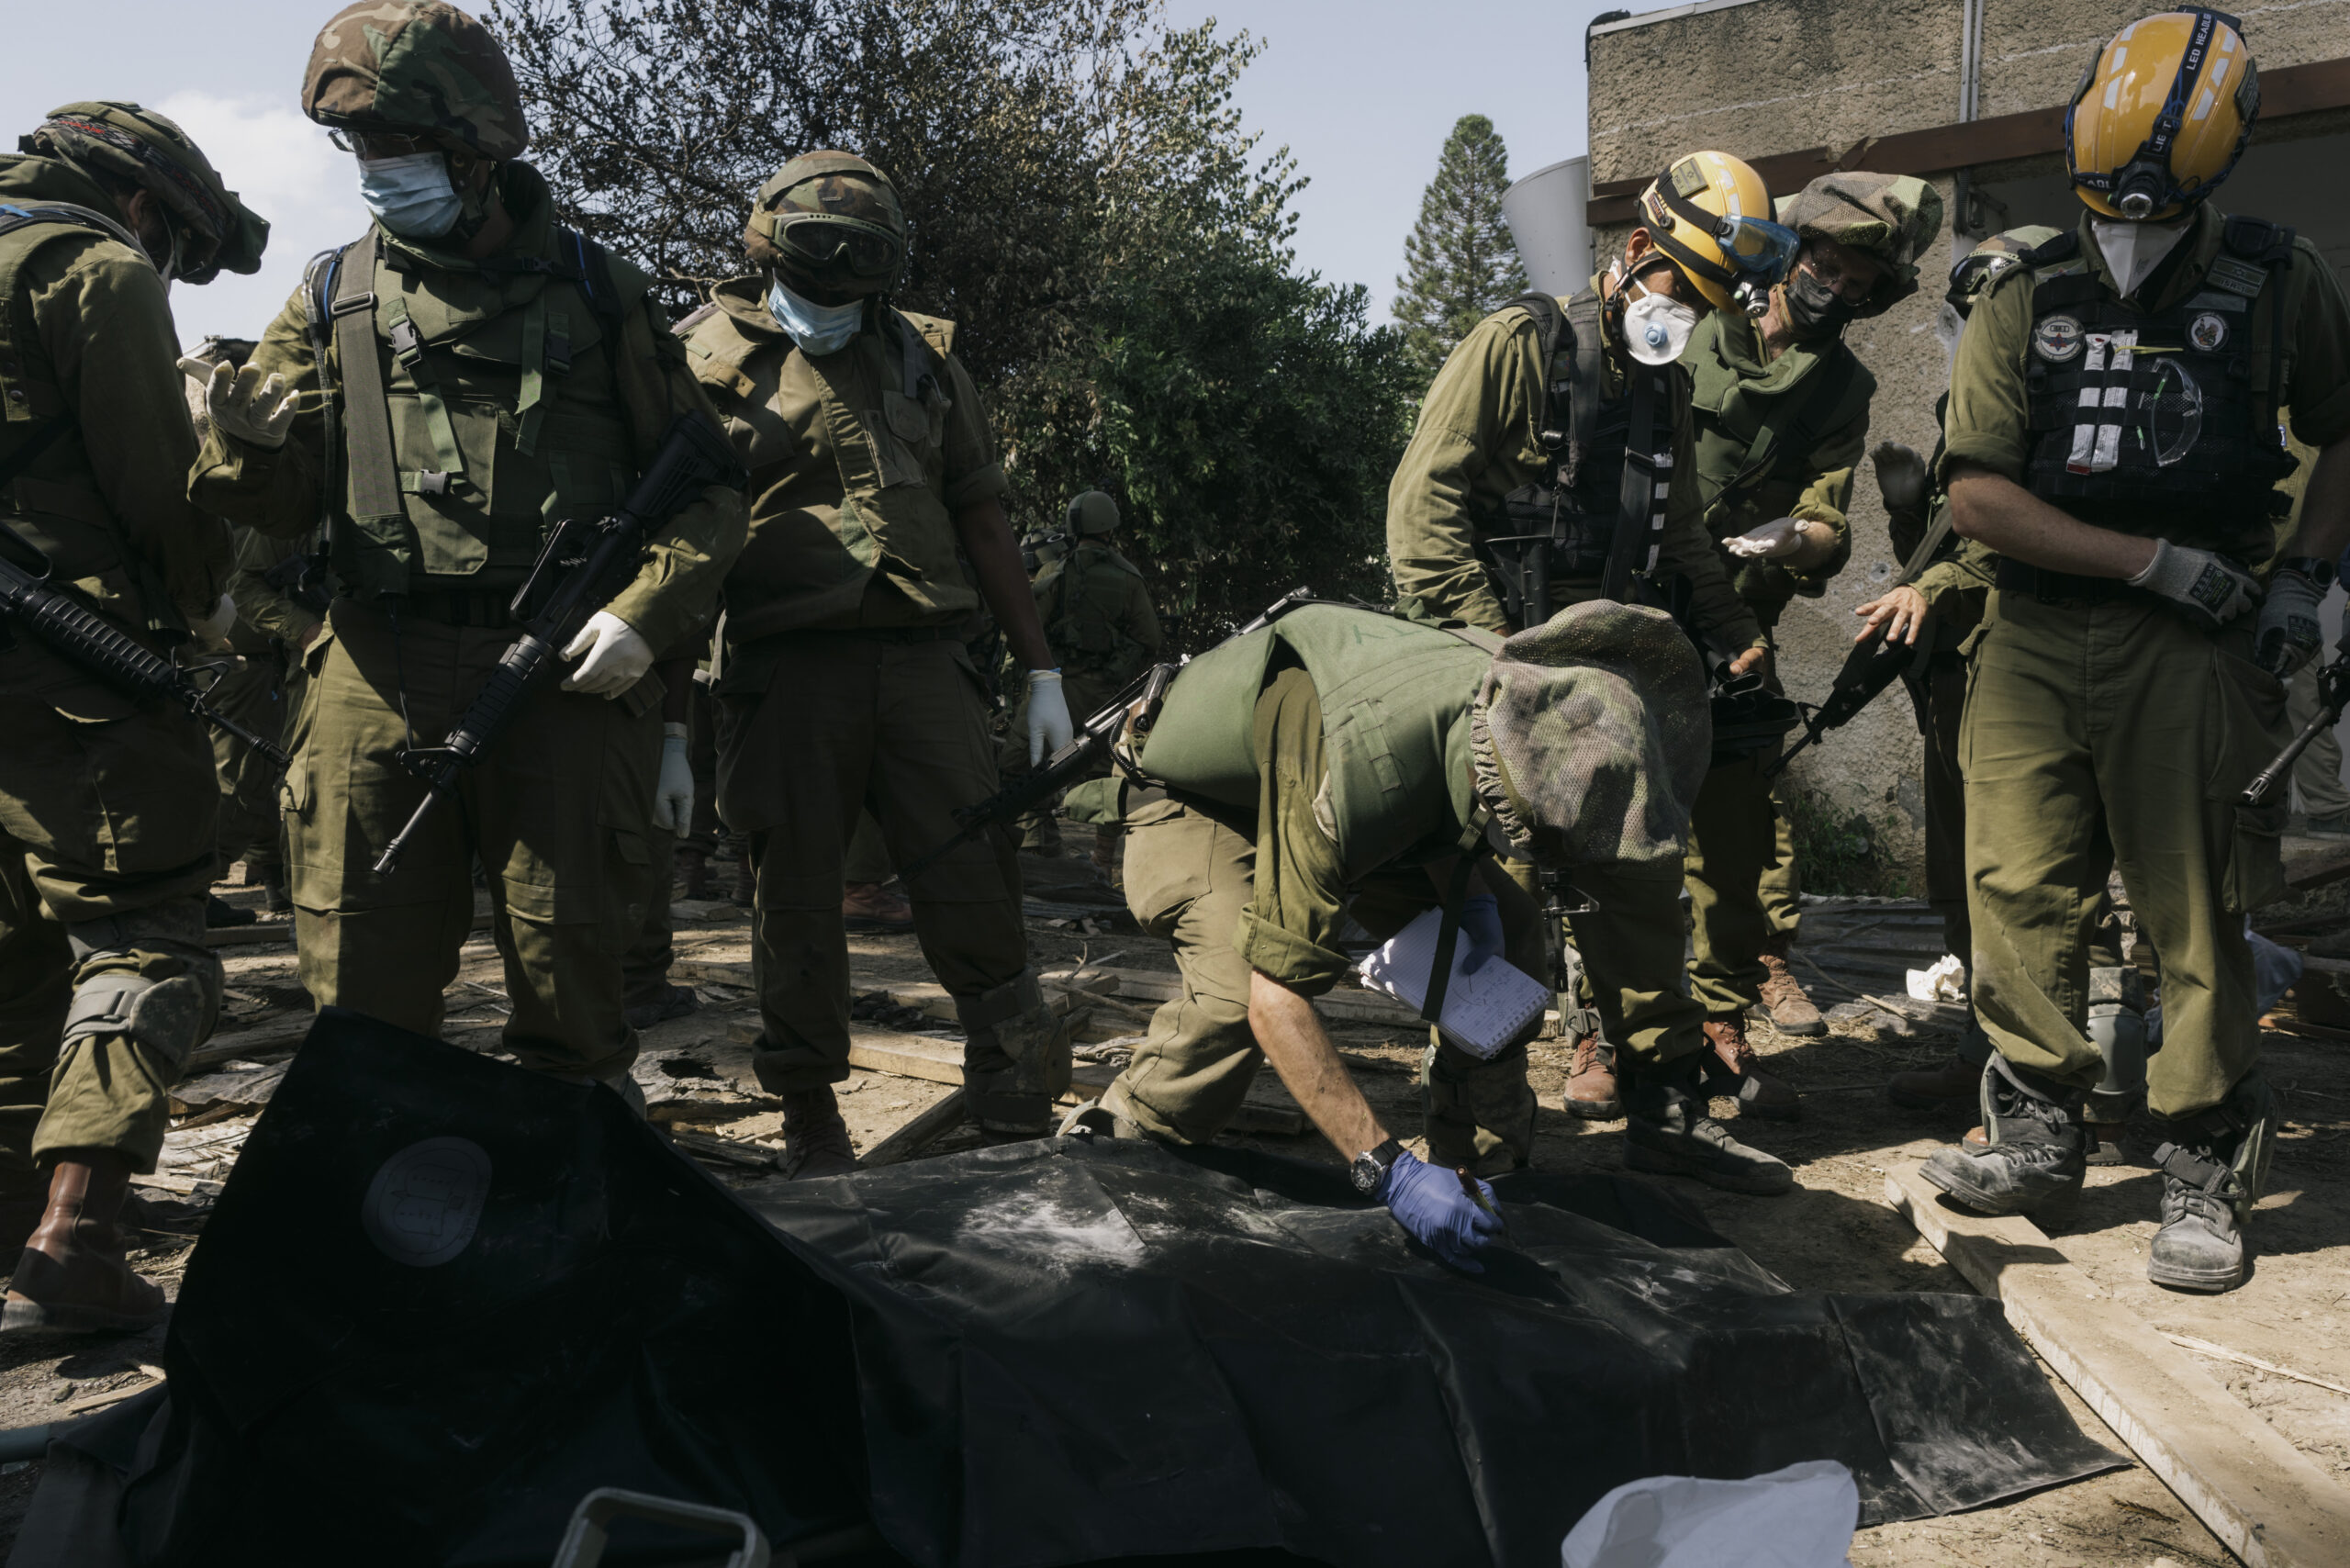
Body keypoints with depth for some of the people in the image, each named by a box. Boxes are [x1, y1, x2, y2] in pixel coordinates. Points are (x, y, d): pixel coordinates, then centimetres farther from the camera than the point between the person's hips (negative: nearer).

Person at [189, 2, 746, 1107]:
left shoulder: (593, 291, 9)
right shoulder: (334, 299, 14)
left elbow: (706, 486, 7)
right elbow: (279, 503, 11)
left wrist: (646, 612, -10)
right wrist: (248, 444, -12)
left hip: (563, 671, -1)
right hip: (378, 672, 2)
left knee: (566, 963, 5)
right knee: (366, 981, 5)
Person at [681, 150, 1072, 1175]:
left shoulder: (923, 361, 16)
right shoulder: (712, 355, 6)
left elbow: (981, 519, 18)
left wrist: (1040, 672, 12)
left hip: (923, 661, 3)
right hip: (786, 668, -2)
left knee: (976, 881, -1)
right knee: (797, 901, 4)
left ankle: (1022, 1128, 10)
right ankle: (811, 1126, 19)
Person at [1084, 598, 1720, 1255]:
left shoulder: (1520, 695, -24)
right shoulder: (1360, 766, -46)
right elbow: (1276, 997, -45)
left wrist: (1469, 893, -17)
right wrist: (1388, 1169, -49)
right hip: (1195, 802, -7)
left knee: (1510, 923, -2)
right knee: (1240, 987, -34)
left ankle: (1480, 1163, 9)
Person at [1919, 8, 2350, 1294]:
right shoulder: (2028, 301, 5)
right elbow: (1975, 492, -2)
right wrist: (2155, 558, -7)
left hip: (2193, 646, -1)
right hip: (2035, 636, 2)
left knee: (2195, 913, -1)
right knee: (2019, 889, 0)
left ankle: (2204, 1172, 10)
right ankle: (2038, 1130, 14)